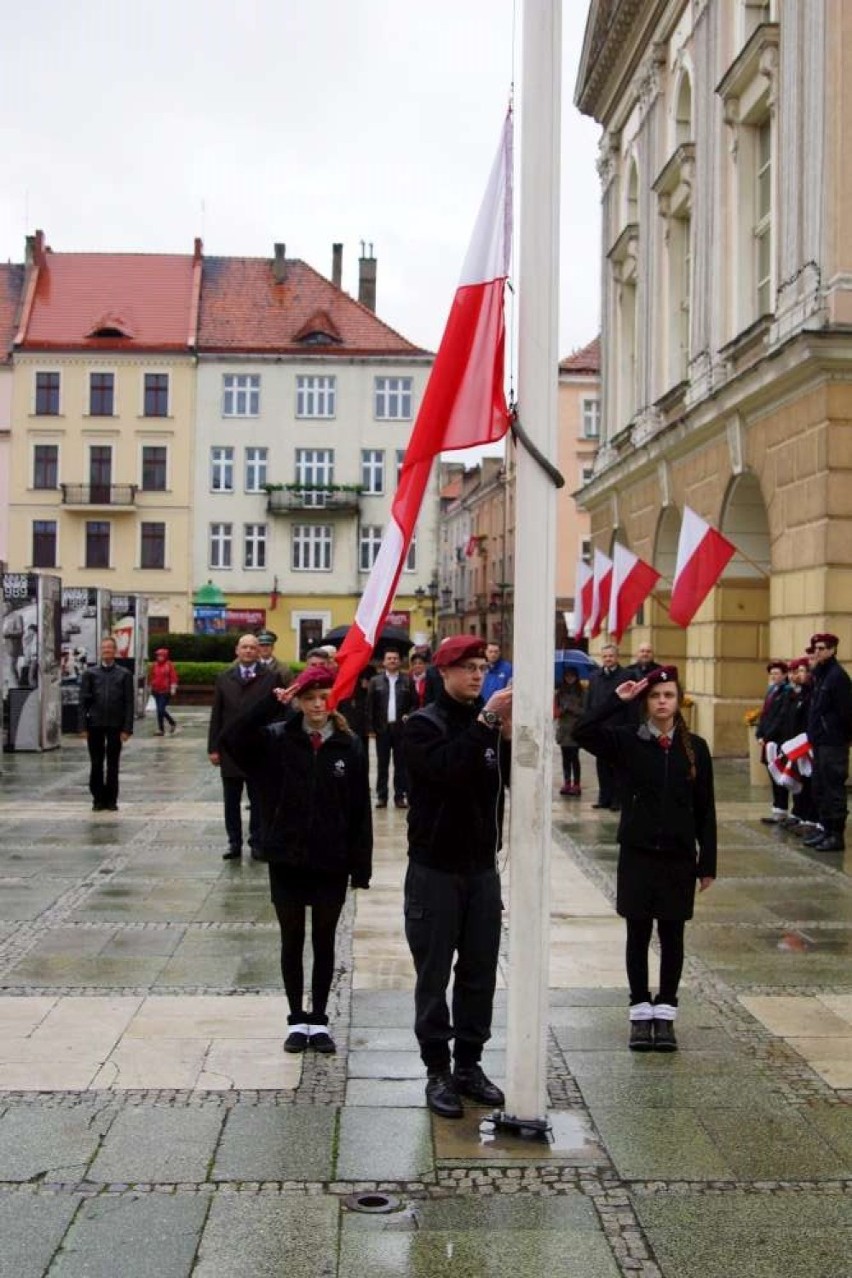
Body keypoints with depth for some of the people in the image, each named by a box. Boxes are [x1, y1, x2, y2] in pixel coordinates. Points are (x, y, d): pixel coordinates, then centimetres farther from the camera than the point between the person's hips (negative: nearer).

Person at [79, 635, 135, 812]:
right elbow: (83, 701, 3)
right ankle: (98, 799, 13)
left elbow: (129, 703, 1)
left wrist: (127, 728, -6)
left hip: (115, 725, -1)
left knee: (113, 764, 5)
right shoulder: (90, 674, 6)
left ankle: (111, 800, 12)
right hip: (95, 725, 1)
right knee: (96, 764, 5)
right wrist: (84, 726, -4)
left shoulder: (124, 674, 4)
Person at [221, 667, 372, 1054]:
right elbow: (231, 739, -20)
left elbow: (360, 811, -3)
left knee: (324, 942, 12)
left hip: (331, 863, 0)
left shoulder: (349, 745, -4)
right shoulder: (276, 739, -3)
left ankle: (319, 1020, 24)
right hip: (286, 861, 0)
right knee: (292, 941, 11)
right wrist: (271, 702, -24)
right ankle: (297, 1020, 24)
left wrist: (360, 867, -6)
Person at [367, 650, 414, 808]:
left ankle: (400, 796, 8)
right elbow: (370, 706, 3)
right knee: (382, 764, 5)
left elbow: (414, 703, 5)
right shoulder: (376, 681, 5)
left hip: (401, 728, 0)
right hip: (382, 728, 0)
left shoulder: (407, 681, 5)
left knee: (400, 764, 3)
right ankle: (381, 796, 10)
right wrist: (371, 727, -3)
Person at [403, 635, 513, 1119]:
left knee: (480, 972, 9)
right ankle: (438, 1070, 11)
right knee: (435, 973, 2)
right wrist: (486, 723, -29)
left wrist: (509, 736, -15)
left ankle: (469, 1064, 20)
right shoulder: (424, 724, -7)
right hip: (436, 867, -5)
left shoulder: (490, 722, 7)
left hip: (482, 866, 5)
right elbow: (446, 769, -25)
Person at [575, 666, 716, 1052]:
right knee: (638, 934, 7)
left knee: (672, 936, 8)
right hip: (637, 853, -1)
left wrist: (707, 862, 0)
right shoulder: (627, 740, -3)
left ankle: (665, 1013, 19)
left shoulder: (694, 747, 0)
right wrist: (616, 699, -19)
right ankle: (641, 1012, 18)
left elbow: (705, 809, 2)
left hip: (679, 856, 1)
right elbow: (582, 731, -20)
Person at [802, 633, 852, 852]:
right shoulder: (820, 675, 14)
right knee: (820, 790, 14)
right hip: (820, 743, 9)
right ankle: (826, 830, 22)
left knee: (834, 790, -5)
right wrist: (814, 735, 11)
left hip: (833, 744, -9)